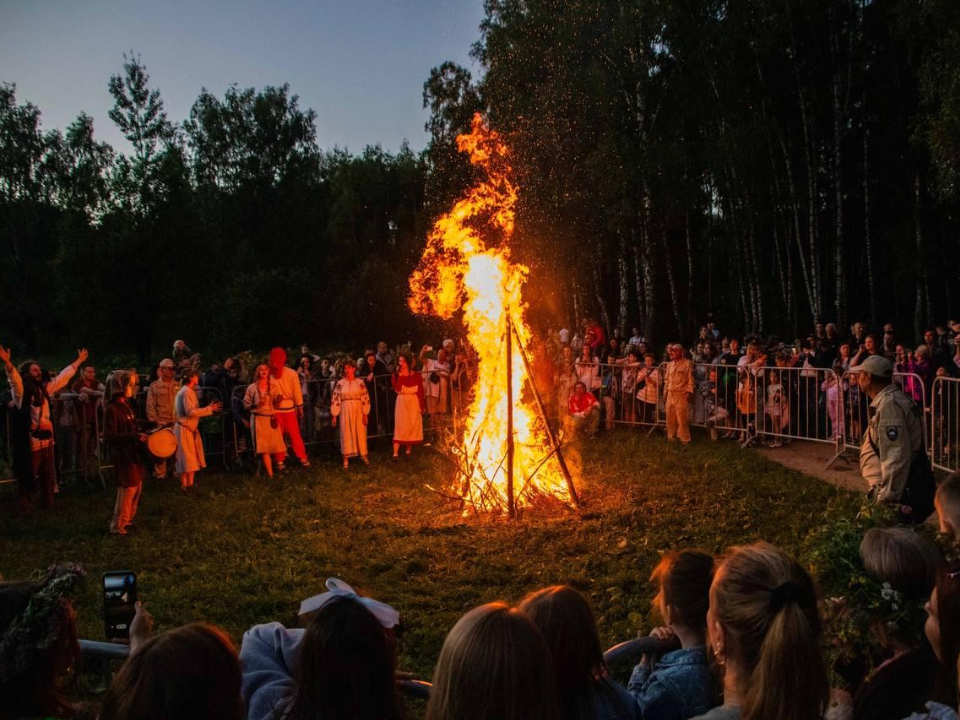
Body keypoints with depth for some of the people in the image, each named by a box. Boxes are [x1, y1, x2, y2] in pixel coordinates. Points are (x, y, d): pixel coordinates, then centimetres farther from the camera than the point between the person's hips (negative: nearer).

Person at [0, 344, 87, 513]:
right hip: (30, 441, -7)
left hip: (47, 439, 7)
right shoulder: (22, 390, -9)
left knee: (48, 476, 18)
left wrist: (78, 362, 27)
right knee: (28, 478, 2)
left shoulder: (44, 388, 11)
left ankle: (47, 504, 32)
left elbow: (62, 377, 21)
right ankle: (24, 509, 14)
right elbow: (14, 378, -29)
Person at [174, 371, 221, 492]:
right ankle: (184, 486, 2)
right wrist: (209, 409, -17)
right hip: (185, 429, -10)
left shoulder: (187, 391, 15)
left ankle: (190, 484, 16)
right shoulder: (187, 391, -16)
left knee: (192, 458, 11)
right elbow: (190, 412, -23)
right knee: (186, 458, -4)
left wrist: (208, 408, 9)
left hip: (190, 428, 10)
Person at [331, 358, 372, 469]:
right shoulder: (340, 383, 0)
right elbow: (335, 399, 0)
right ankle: (346, 458, 6)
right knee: (346, 433, 2)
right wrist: (334, 415, -4)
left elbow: (365, 398, -2)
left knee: (360, 432, 5)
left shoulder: (360, 382, -1)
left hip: (358, 411, 0)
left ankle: (363, 455, 18)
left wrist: (365, 414, -6)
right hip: (345, 411, 0)